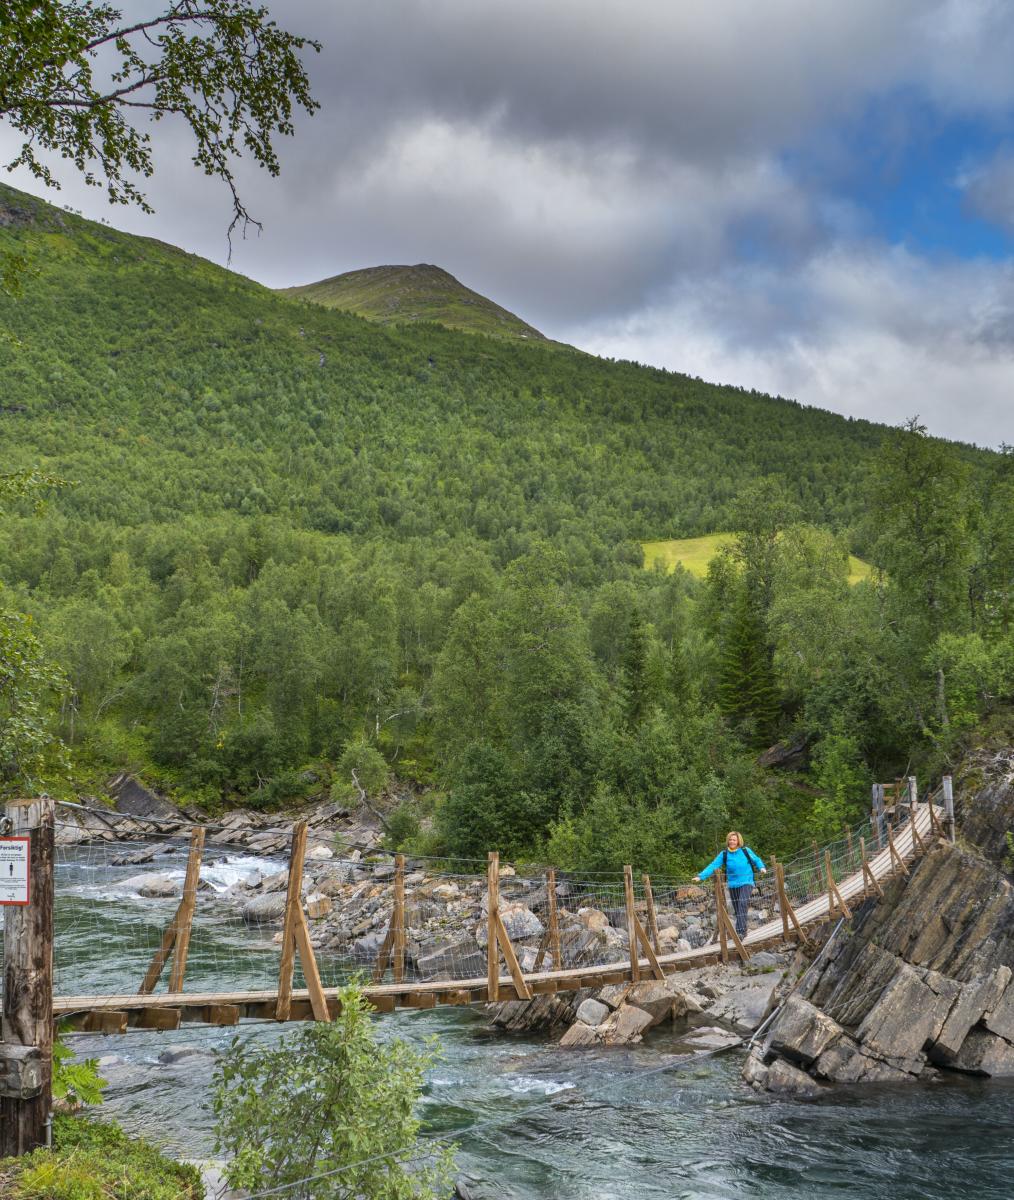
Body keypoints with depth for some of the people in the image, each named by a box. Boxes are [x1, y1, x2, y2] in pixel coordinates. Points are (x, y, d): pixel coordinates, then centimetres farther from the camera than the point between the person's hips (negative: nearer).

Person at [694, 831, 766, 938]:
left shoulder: (745, 851, -3)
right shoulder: (724, 854, -1)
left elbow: (756, 860, 11)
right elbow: (713, 866, -8)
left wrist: (762, 867, -9)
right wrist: (701, 876, -19)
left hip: (746, 883, -3)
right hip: (733, 885, 3)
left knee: (742, 904, -22)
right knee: (737, 910, 7)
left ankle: (740, 931, -27)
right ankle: (743, 931, 20)